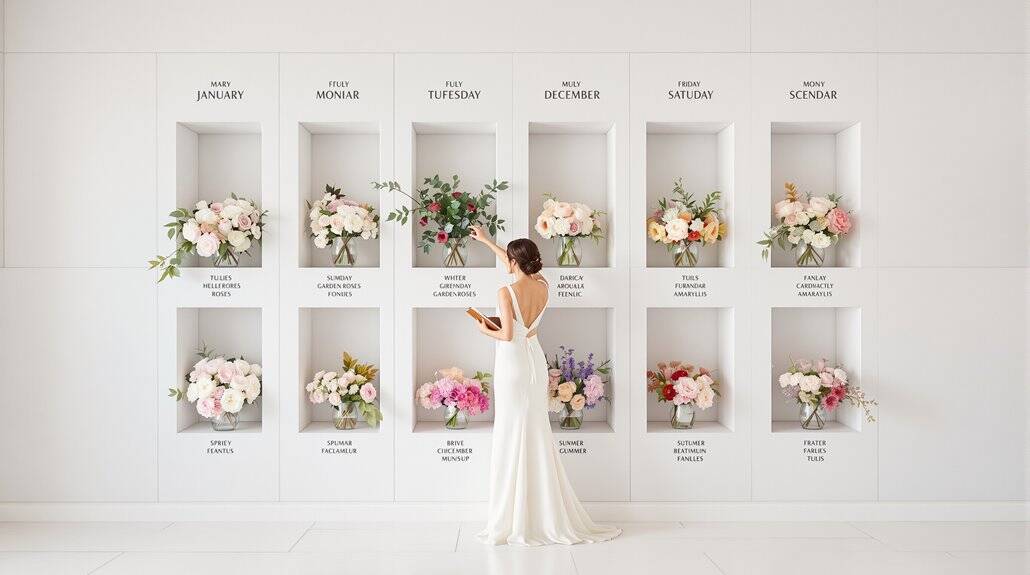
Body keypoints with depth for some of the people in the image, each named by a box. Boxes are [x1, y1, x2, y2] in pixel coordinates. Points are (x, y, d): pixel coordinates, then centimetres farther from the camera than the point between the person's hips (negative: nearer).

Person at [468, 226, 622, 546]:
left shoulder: (506, 292, -17)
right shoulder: (543, 286, 4)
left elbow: (507, 335, -19)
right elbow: (519, 266, 20)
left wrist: (486, 331, 2)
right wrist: (486, 241, 30)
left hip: (512, 364, -6)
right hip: (535, 361, 6)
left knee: (512, 438, 0)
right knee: (537, 436, 12)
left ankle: (515, 521, 7)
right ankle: (547, 517, 18)